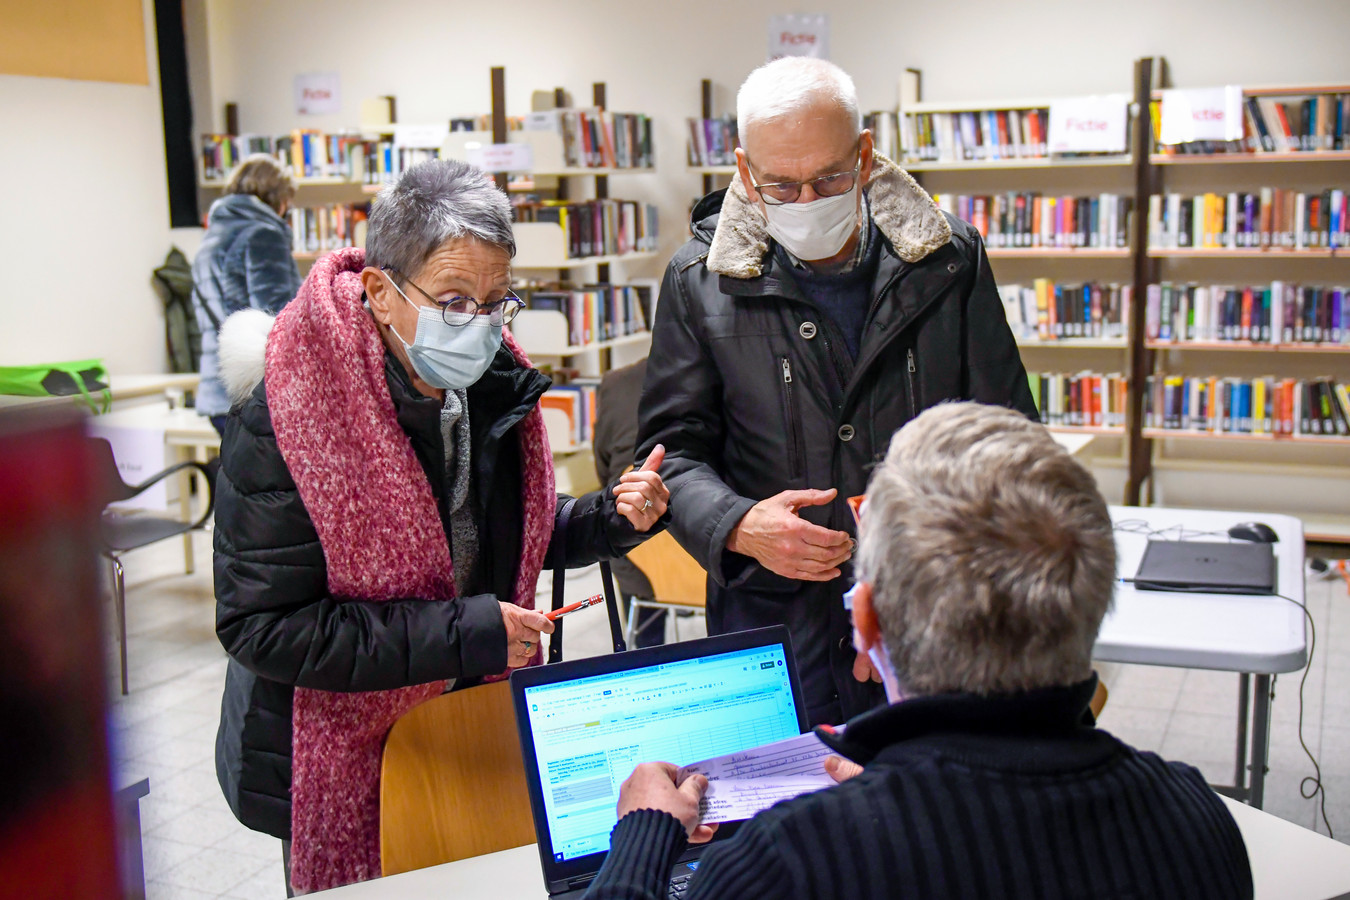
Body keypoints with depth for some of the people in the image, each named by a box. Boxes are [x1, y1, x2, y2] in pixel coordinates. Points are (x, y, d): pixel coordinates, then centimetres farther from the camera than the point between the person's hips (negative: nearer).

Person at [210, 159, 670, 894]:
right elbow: (260, 626, -24)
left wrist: (609, 520, -10)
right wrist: (457, 633, -28)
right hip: (342, 762, -6)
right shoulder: (285, 419, -24)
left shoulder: (491, 382, -5)